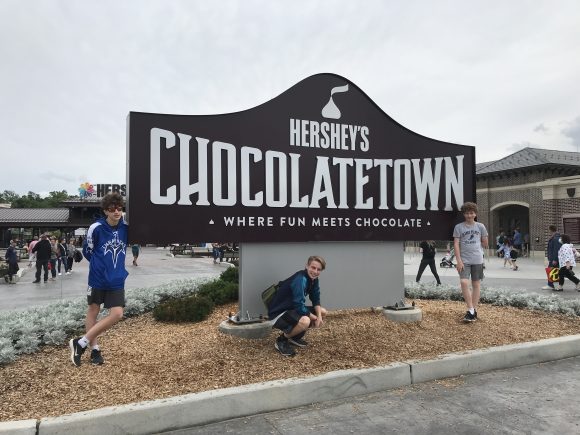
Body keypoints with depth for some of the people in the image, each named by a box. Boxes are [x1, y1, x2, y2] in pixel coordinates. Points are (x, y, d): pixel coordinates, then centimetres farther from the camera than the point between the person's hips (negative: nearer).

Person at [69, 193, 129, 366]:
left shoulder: (125, 227, -5)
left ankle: (81, 343, 8)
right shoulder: (96, 228, -14)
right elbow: (87, 251, 0)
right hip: (97, 278, -2)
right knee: (93, 311, 11)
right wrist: (100, 264, 4)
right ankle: (94, 349, 26)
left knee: (117, 314, -5)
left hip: (117, 280, 3)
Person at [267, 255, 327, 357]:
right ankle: (282, 340, -8)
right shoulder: (300, 279, -28)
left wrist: (319, 315, -10)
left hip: (293, 309, 10)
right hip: (279, 313, -10)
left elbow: (316, 299, 7)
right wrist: (314, 318, -16)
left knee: (323, 312, 10)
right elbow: (299, 307, -31)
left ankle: (295, 336, 14)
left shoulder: (313, 279, -1)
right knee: (305, 321, -36)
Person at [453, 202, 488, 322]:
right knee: (464, 283, -14)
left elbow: (485, 243, 15)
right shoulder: (458, 227, 0)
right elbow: (456, 244, -5)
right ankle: (470, 310, -4)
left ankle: (474, 310, 16)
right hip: (464, 260, -2)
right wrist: (459, 260, -11)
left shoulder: (480, 226, 5)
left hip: (477, 260, 2)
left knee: (476, 284, 6)